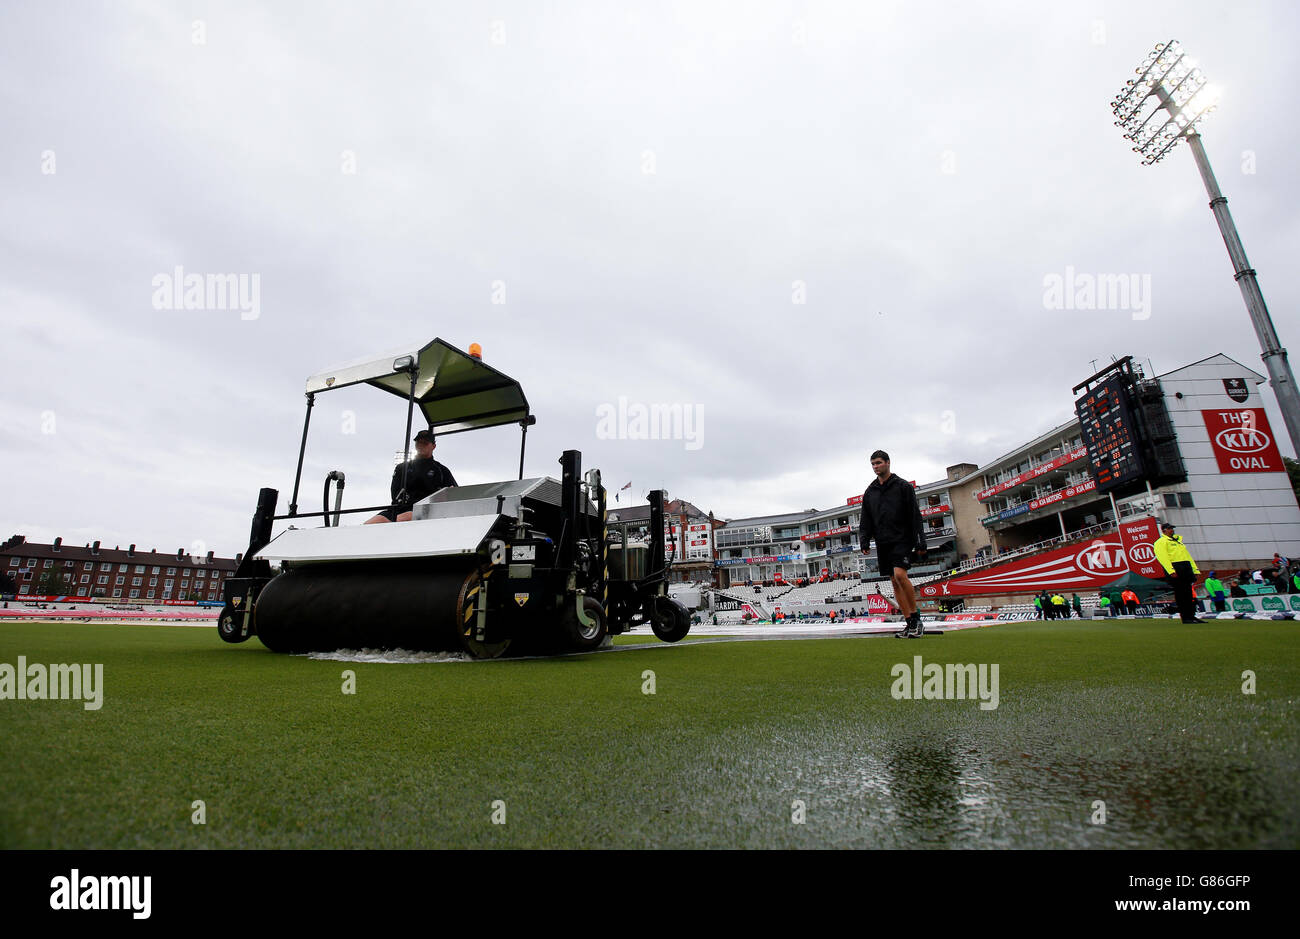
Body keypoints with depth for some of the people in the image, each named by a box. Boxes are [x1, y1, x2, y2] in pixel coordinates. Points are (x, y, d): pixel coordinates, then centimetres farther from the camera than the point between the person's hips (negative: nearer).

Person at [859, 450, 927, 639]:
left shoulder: (903, 486, 1)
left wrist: (920, 543, -7)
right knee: (895, 582, 4)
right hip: (883, 543, 5)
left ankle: (916, 617, -4)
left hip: (902, 539, -5)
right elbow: (866, 521, 14)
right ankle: (910, 623, 10)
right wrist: (864, 542, 3)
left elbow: (915, 516, -2)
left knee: (900, 575, -21)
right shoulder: (869, 492, 13)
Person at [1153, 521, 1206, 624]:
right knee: (1180, 594, -7)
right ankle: (1185, 618, -5)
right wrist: (1171, 571, -23)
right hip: (1175, 569, -8)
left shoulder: (1178, 540, 26)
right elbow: (1162, 557, -13)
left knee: (1189, 594, 8)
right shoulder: (1160, 542, -1)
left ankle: (1191, 616, 11)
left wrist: (1195, 570, 16)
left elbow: (1187, 555, 25)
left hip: (1187, 568, 8)